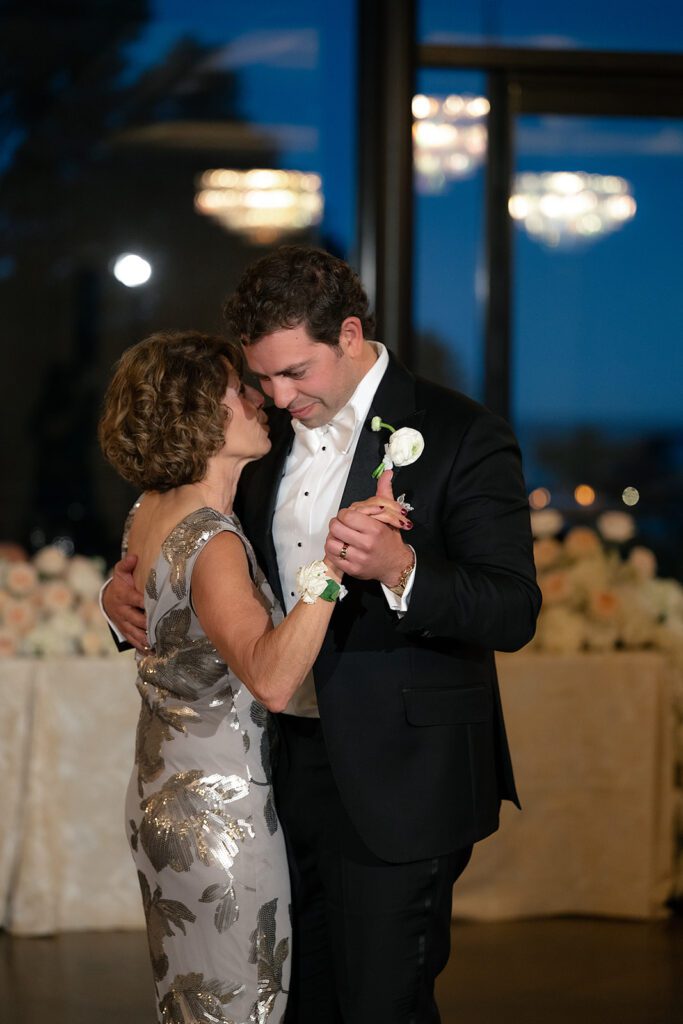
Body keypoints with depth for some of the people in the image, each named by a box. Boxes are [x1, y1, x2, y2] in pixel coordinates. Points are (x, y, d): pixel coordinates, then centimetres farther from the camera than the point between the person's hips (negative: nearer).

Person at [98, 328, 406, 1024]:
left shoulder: (149, 514, 3)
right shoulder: (211, 542, -24)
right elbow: (271, 680, -40)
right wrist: (330, 563, -44)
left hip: (161, 798, 10)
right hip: (223, 809, -10)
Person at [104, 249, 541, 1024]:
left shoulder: (462, 437, -12)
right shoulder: (269, 435, 8)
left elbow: (515, 613, -18)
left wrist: (399, 568, -35)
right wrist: (128, 588, 1)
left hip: (396, 787, -6)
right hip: (289, 772, 7)